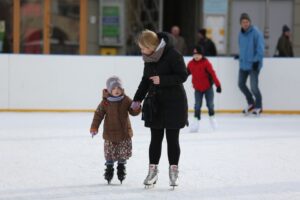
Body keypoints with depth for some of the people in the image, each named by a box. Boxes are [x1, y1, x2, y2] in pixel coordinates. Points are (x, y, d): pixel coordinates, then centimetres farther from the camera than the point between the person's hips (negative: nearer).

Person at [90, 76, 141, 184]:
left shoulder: (126, 100, -4)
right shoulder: (105, 102, -8)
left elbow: (134, 112, -2)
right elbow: (98, 115, -4)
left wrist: (136, 107, -25)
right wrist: (94, 128, -9)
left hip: (124, 132, 1)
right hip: (110, 134, -1)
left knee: (124, 154, 7)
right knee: (109, 154, 4)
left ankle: (121, 168, 30)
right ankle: (109, 168, 24)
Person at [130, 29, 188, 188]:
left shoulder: (172, 55, -17)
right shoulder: (149, 57, 5)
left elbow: (182, 76, -16)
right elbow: (146, 79, 14)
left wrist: (162, 79, -23)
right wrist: (138, 99, 11)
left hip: (173, 102, -5)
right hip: (154, 102, 5)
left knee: (172, 138, 2)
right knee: (155, 138, 6)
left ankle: (173, 171, 13)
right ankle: (152, 171, 12)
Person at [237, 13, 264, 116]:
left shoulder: (256, 32, -15)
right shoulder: (241, 33, 7)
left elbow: (260, 48, -15)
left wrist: (257, 60, -18)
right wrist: (241, 57, 14)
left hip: (253, 64, -7)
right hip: (243, 64, 7)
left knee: (254, 87, -9)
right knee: (241, 84, 11)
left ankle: (258, 106, 14)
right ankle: (251, 103, 30)